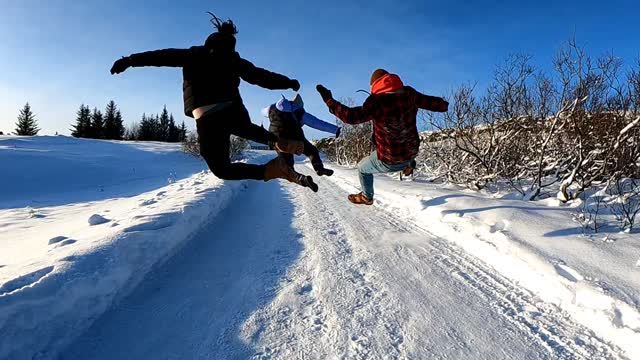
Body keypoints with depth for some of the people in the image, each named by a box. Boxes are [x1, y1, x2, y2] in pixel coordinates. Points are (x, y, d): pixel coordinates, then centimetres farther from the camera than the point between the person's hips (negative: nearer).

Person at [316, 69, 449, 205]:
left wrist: (329, 101, -25)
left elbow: (352, 116, -34)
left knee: (362, 168, 26)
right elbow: (429, 102, 5)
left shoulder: (377, 102, -25)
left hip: (390, 161, -5)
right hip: (412, 153, 6)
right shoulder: (409, 94, -8)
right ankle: (408, 165, 47)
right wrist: (445, 105, 27)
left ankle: (367, 197, 48)